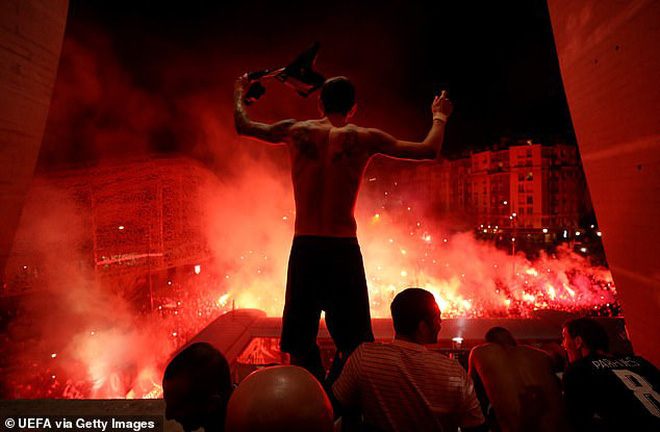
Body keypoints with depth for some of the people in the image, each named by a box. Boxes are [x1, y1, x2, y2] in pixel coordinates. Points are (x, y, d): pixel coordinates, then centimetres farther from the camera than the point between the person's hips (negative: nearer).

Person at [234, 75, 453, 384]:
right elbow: (429, 150, 9)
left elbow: (242, 125, 23)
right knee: (352, 342, 14)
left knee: (301, 341, 15)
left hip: (304, 247, 2)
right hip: (344, 248, -1)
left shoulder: (295, 131, 6)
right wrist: (439, 116, 29)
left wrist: (239, 92, 43)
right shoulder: (365, 138, 1)